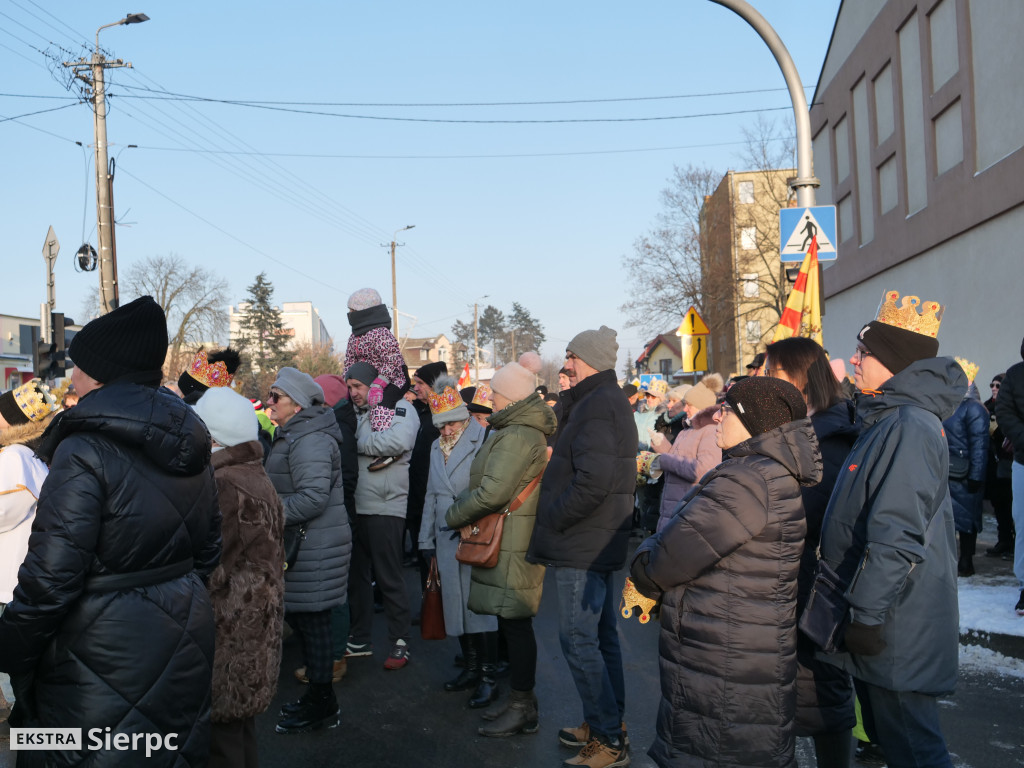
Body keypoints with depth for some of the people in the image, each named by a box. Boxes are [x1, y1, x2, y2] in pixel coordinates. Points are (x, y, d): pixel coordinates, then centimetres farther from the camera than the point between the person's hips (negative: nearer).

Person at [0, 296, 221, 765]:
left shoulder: (85, 451, -19)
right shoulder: (191, 450, 4)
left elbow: (50, 577, -20)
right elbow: (207, 552, 13)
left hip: (105, 652, -7)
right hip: (182, 649, 7)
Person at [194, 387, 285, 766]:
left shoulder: (225, 486, -20)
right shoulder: (257, 477, 8)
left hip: (229, 635, -9)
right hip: (255, 628, 9)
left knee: (220, 737, 2)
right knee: (240, 729, 20)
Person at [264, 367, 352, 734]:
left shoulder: (310, 439, -18)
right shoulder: (293, 435, 17)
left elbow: (314, 495, -26)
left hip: (314, 548, -11)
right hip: (303, 543, 11)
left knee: (311, 622, -1)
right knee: (300, 618, 17)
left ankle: (322, 706, 13)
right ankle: (318, 697, 31)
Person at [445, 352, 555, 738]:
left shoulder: (516, 437, -18)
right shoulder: (527, 431, 15)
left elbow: (493, 493, -23)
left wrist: (454, 514, -10)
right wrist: (464, 500, 10)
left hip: (511, 547, -10)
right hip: (509, 543, 10)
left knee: (515, 624, -1)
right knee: (513, 623, 16)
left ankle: (522, 709, 10)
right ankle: (521, 701, 26)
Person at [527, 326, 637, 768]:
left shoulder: (598, 405, -18)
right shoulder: (609, 400, 15)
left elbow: (592, 483, -27)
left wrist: (551, 520, -16)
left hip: (584, 545, -11)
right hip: (601, 542, 11)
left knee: (578, 639, -4)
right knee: (601, 635, 17)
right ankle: (609, 727, 28)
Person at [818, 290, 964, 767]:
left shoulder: (910, 427, -20)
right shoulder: (889, 419, 13)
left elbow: (897, 538, -26)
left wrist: (866, 616, -22)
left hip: (895, 635, -10)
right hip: (879, 620, 10)